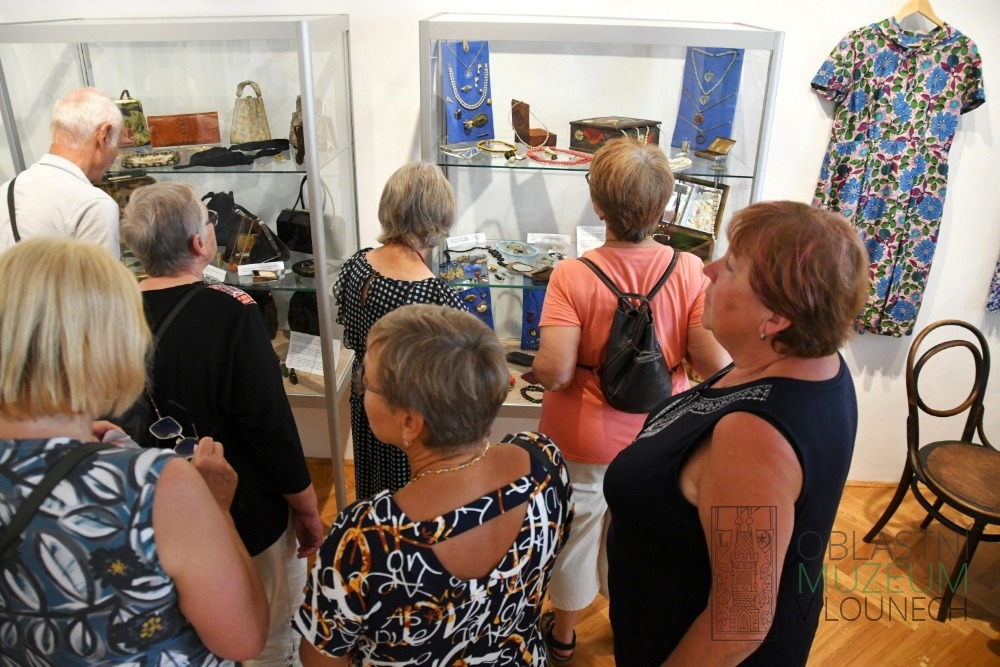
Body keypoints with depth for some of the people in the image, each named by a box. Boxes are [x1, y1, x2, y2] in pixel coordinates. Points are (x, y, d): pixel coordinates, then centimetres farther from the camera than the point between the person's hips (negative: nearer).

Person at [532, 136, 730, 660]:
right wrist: (675, 357, 3)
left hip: (584, 440, -2)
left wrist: (536, 367, -7)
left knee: (576, 531, 22)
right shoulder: (689, 271, -17)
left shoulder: (572, 276, -24)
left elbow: (554, 372, -29)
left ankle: (563, 633, 46)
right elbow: (715, 365, -18)